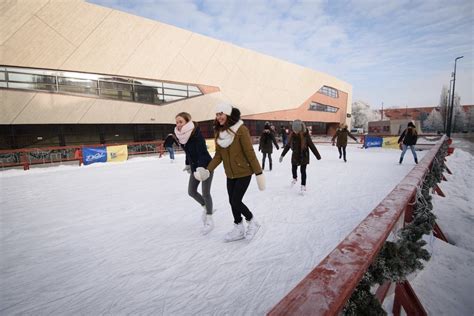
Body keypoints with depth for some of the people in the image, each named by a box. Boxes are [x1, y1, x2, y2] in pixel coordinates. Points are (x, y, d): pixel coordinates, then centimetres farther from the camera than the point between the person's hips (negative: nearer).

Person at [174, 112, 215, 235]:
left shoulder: (196, 135, -24)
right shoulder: (182, 136, 0)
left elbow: (202, 152, -27)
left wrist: (201, 167, -35)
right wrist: (187, 164, 22)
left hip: (206, 166, -8)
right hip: (195, 167, 8)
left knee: (205, 193, -2)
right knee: (191, 191, 12)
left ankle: (209, 220, 16)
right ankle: (205, 207, 38)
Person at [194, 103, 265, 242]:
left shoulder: (241, 129, -18)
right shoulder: (218, 132, 1)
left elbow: (250, 152, -16)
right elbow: (218, 155, 3)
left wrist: (258, 172, -15)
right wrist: (208, 170, -7)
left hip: (244, 172, -6)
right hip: (230, 174, 6)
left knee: (236, 201, -6)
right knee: (233, 201, 12)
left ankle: (252, 222, 22)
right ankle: (239, 230, 32)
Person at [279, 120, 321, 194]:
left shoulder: (305, 135, -18)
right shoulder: (292, 135, -8)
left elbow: (312, 146, -12)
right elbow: (288, 145, 3)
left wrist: (318, 156, -6)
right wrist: (282, 155, 7)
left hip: (304, 156, -4)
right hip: (295, 155, 4)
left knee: (303, 171, 0)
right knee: (293, 169, 16)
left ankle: (303, 186, 13)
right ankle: (295, 178, 47)